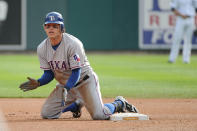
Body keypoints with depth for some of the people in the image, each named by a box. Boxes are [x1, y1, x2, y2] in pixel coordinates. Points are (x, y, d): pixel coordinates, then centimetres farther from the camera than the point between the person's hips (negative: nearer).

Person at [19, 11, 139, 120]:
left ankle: (119, 104, 15)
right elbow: (49, 74, -2)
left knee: (99, 115, -21)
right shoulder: (42, 48, -7)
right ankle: (76, 105, 22)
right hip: (65, 84, 6)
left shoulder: (73, 44, -25)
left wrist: (66, 89, -41)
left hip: (85, 80, -6)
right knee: (46, 114, -6)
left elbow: (76, 72, -25)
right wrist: (38, 83, -22)